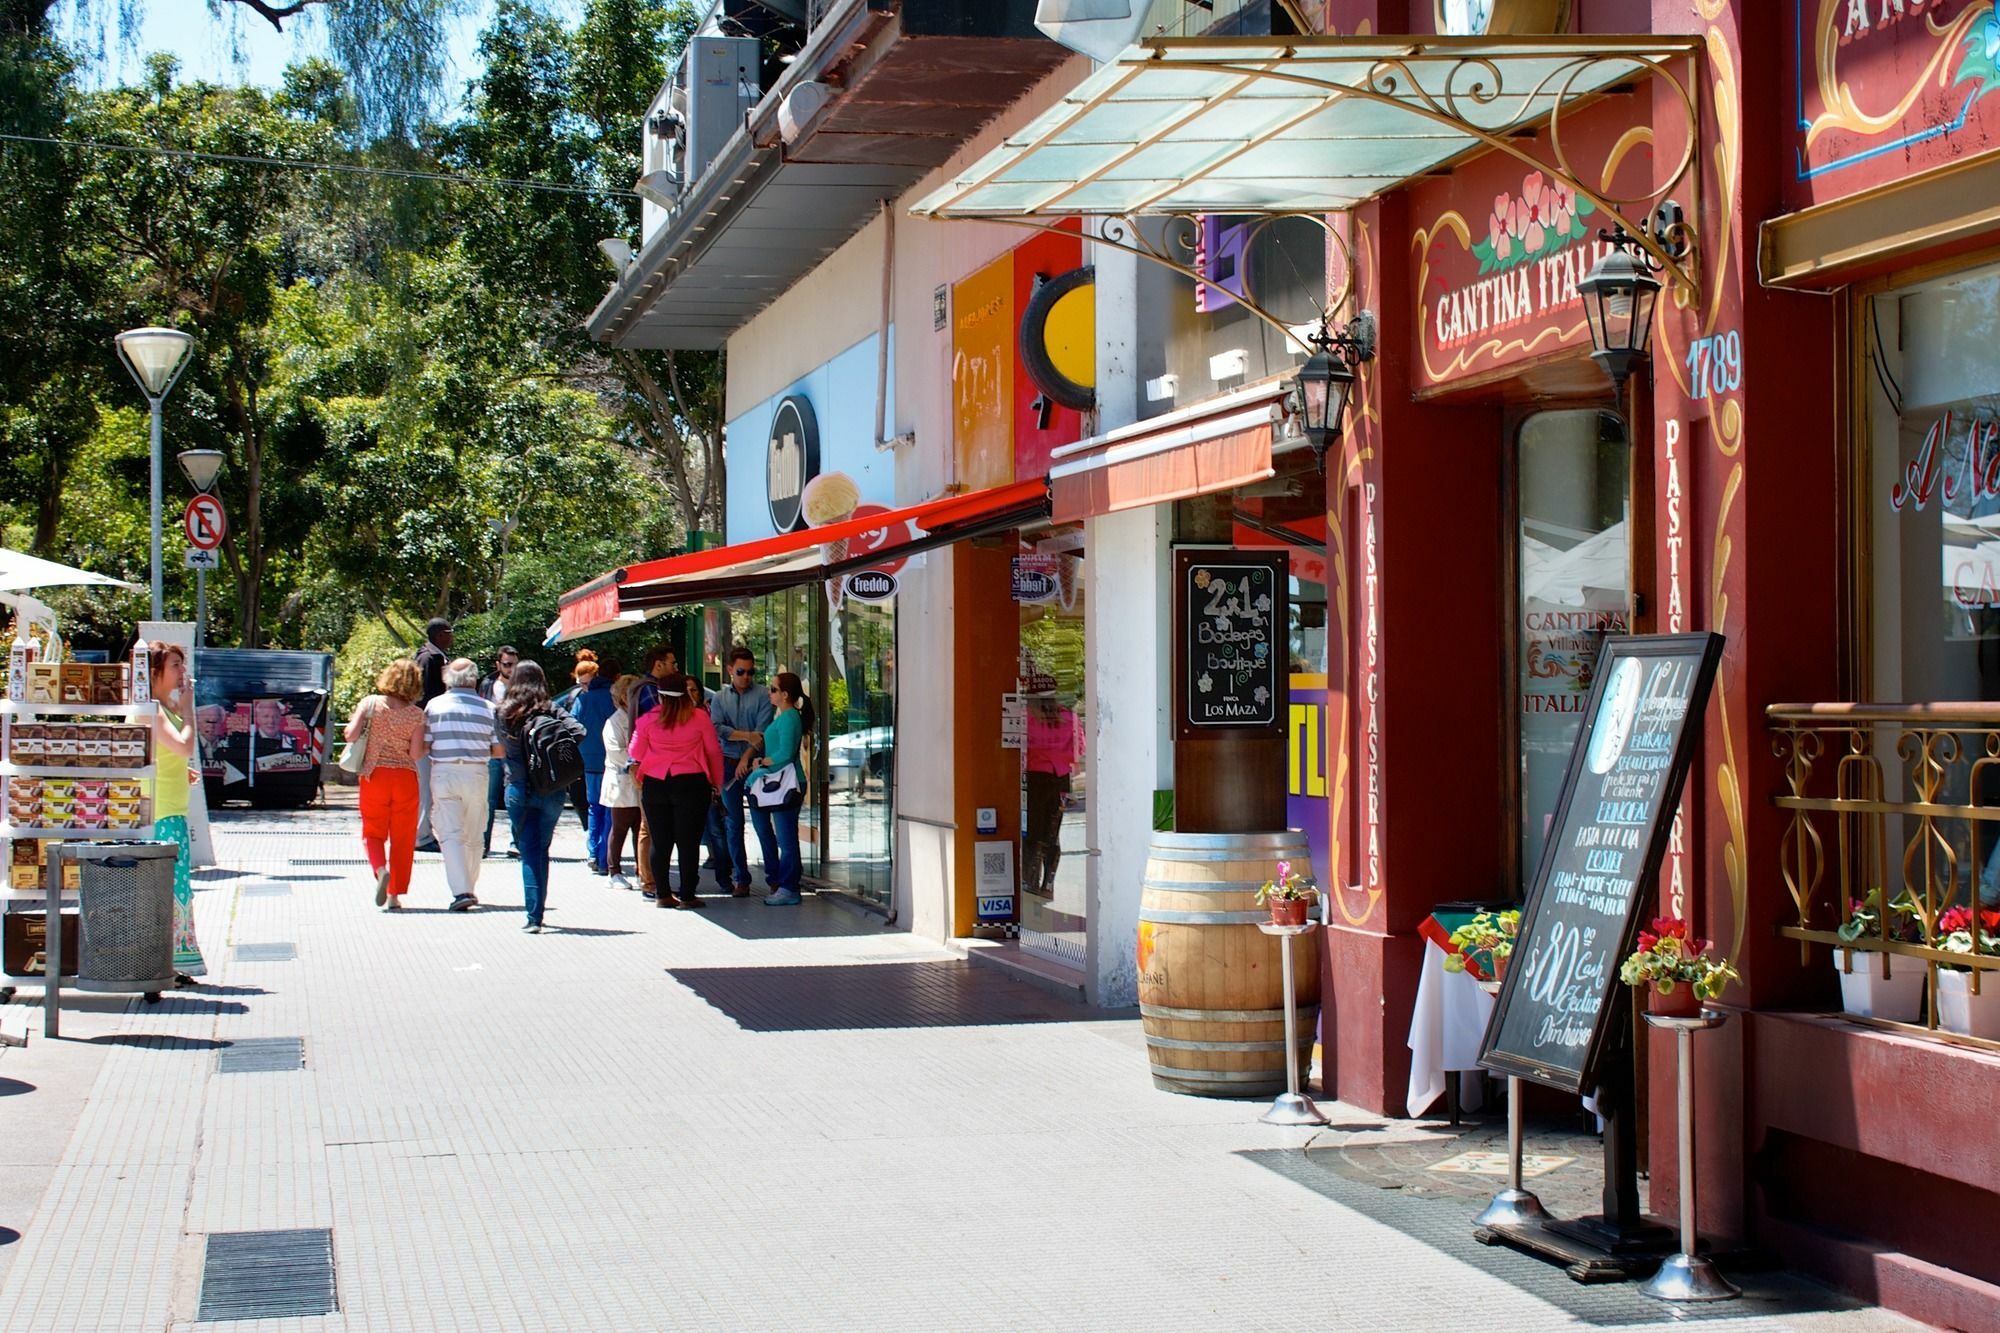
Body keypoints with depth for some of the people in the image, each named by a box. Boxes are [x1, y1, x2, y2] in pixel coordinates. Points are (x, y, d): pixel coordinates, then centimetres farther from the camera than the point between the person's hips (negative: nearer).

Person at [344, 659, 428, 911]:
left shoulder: (371, 703, -4)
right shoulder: (416, 714, -4)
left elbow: (351, 735, -10)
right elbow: (415, 754, -7)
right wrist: (428, 749, 13)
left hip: (374, 775, 0)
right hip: (405, 777, 0)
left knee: (372, 832, 14)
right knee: (402, 838, 9)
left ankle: (380, 870, -16)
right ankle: (394, 895, 7)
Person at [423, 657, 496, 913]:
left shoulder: (435, 705, -1)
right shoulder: (488, 709, 2)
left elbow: (424, 746, 0)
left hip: (444, 774, -2)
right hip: (476, 774, 2)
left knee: (451, 834, -4)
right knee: (473, 837, 15)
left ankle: (461, 891, -17)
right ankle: (469, 889, 26)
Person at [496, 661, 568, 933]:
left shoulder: (506, 714, -2)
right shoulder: (553, 712, -4)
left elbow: (501, 751, 6)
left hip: (518, 790, -1)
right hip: (551, 790, 1)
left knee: (529, 852, 2)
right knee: (541, 850, 15)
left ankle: (533, 917, -8)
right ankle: (537, 912, 20)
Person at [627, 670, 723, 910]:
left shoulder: (648, 720, -1)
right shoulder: (699, 717, -3)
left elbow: (636, 753, 6)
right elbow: (714, 752, 2)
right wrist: (716, 782, 13)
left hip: (654, 784, 2)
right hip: (691, 782, -2)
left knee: (660, 842, 8)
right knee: (688, 842, 2)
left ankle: (662, 894, 11)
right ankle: (687, 895, 2)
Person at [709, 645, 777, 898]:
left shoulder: (762, 697, 2)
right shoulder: (719, 698, 11)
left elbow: (763, 732, -7)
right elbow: (716, 728, -4)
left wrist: (746, 757, -15)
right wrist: (747, 735, -13)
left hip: (754, 763, -3)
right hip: (728, 763, 3)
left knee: (762, 821, -5)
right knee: (733, 823, 4)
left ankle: (773, 876, -1)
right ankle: (740, 879, 9)